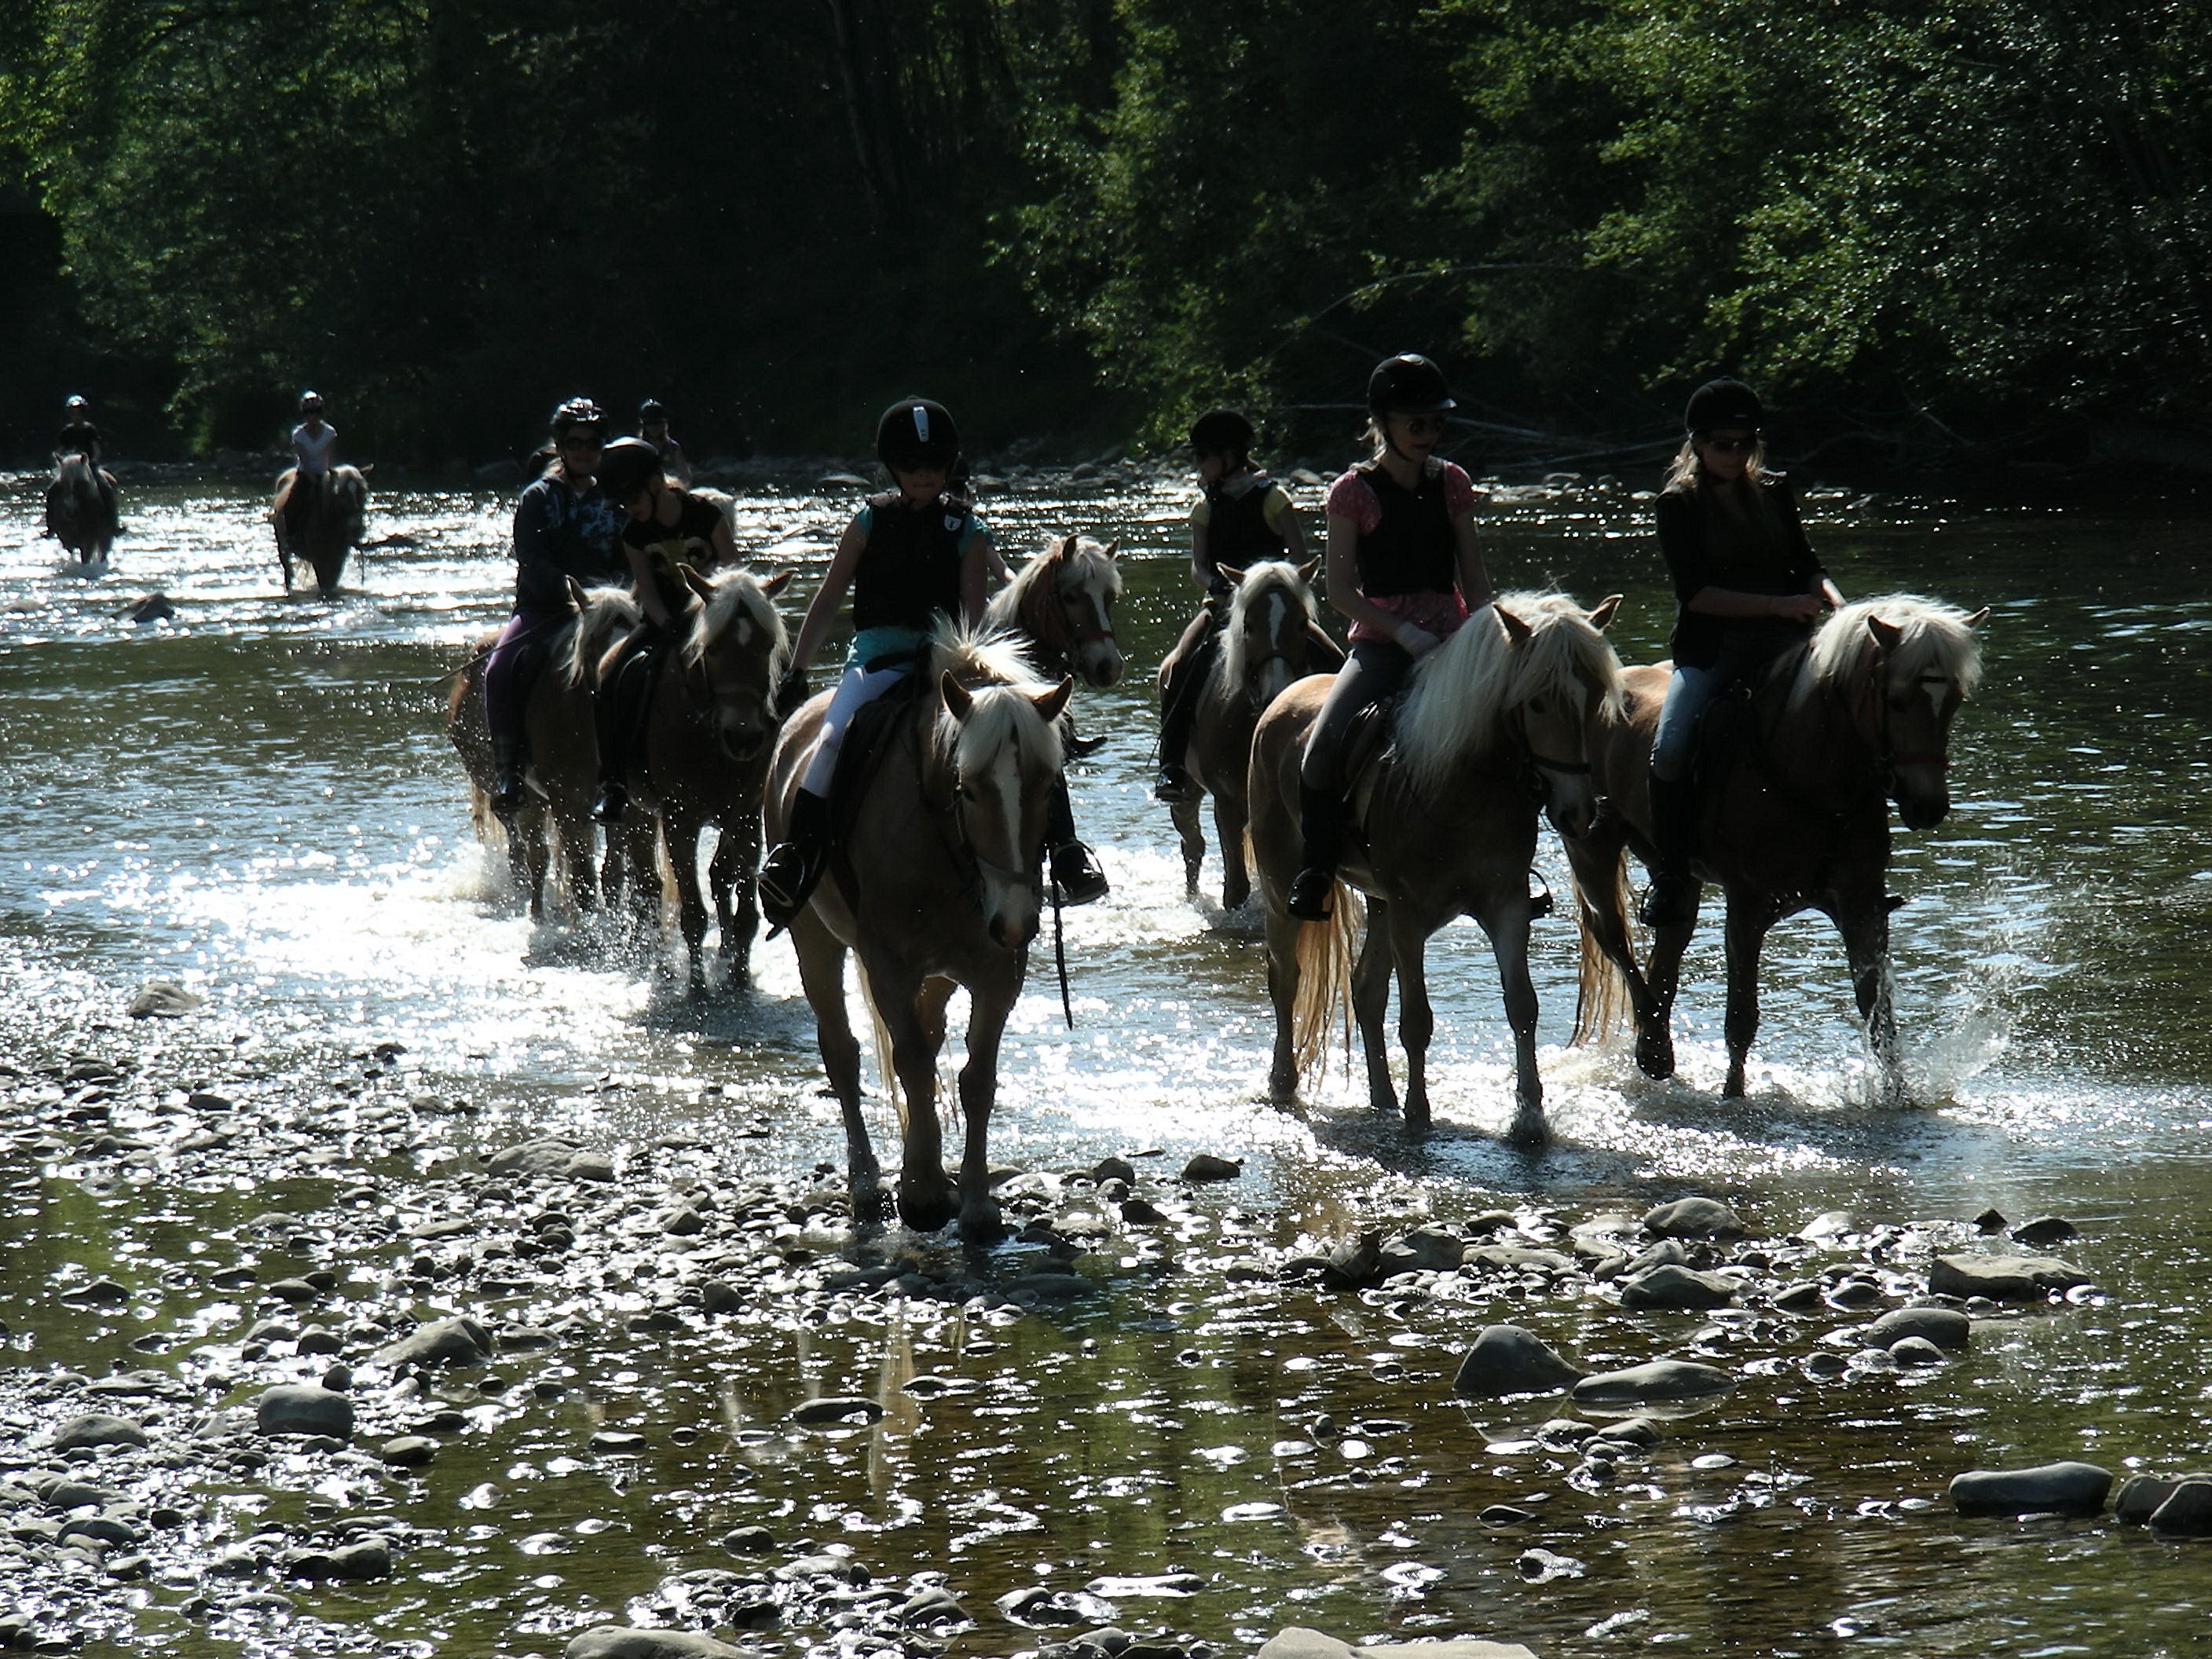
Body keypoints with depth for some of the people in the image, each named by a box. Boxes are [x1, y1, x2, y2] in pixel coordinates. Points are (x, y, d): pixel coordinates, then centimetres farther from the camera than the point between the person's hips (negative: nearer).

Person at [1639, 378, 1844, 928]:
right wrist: (1779, 605, -17)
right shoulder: (1678, 505, 0)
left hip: (1783, 643, 4)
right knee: (1671, 747, -28)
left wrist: (1831, 599, -7)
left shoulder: (1775, 492, 15)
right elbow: (1695, 593, -10)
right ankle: (1669, 877, -15)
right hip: (1709, 650, -4)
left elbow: (1805, 566, 16)